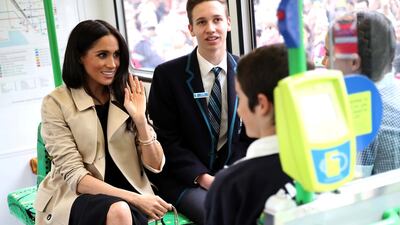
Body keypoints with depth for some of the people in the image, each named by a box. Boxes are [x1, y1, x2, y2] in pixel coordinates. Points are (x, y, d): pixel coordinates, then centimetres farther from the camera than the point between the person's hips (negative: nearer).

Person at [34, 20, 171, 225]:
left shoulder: (129, 97, 6)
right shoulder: (56, 103, -5)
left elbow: (155, 166, 2)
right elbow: (74, 176, -11)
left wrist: (139, 119, -13)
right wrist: (136, 199, -21)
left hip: (128, 194, 3)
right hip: (77, 197, -3)